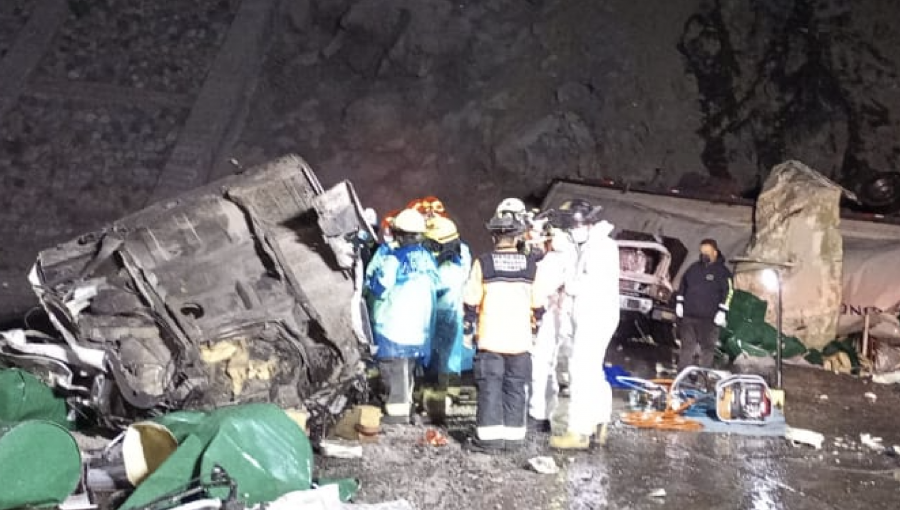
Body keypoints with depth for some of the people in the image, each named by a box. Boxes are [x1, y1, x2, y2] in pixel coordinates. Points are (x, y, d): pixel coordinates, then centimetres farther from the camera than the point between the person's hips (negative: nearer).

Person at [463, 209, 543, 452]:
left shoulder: (483, 263, -4)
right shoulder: (531, 265, 2)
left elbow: (472, 302, -2)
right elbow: (538, 304, 8)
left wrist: (468, 329, 9)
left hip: (490, 338, -2)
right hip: (520, 338, 2)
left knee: (490, 387, 3)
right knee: (516, 388, 10)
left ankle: (489, 437, 2)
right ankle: (513, 436, 12)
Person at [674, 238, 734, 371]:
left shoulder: (722, 271, -2)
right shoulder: (694, 268, 12)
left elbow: (728, 292, -8)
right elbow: (683, 285, 20)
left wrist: (722, 312, -14)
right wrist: (679, 303, 13)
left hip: (709, 318, -4)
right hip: (688, 315, 4)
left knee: (708, 348, 2)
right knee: (687, 346, 7)